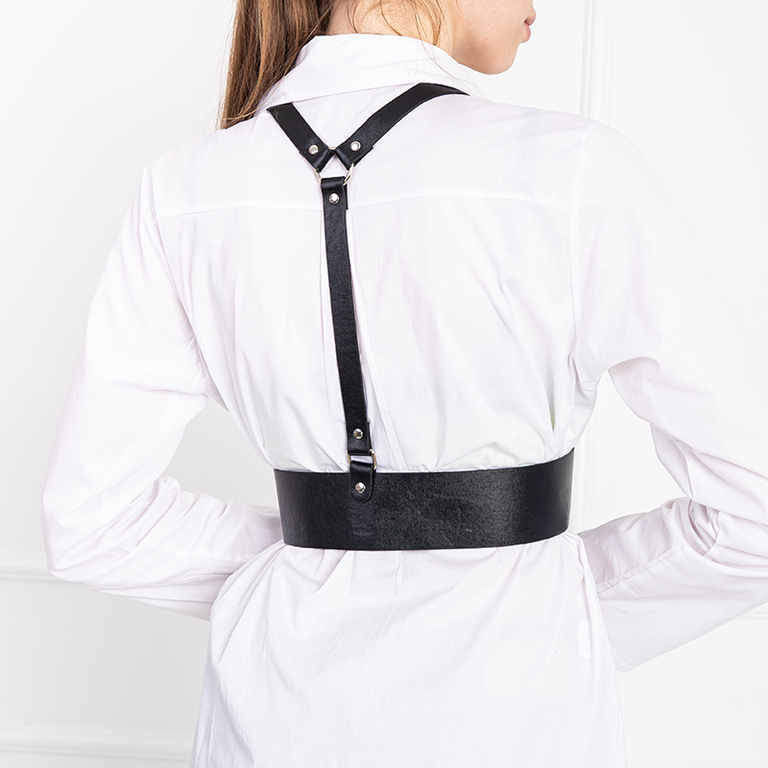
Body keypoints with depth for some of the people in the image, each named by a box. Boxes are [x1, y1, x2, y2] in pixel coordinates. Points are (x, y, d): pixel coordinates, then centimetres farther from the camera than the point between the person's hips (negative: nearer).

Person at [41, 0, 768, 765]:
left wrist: (314, 572, 6)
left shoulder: (189, 187, -8)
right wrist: (546, 615, 1)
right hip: (510, 704, -2)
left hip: (285, 704, 3)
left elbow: (90, 520, -3)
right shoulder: (573, 173, -18)